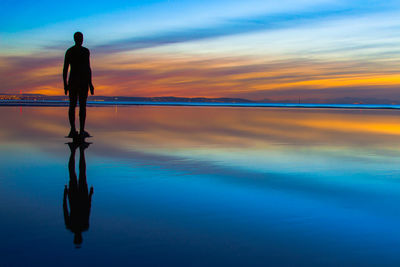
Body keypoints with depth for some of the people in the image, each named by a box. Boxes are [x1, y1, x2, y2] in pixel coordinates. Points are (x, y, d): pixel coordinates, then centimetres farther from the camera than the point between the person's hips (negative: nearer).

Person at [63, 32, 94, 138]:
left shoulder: (69, 51, 8)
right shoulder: (85, 51, -6)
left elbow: (65, 68, 6)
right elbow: (87, 68, -13)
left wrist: (65, 84, 11)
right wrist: (90, 83, -9)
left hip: (72, 81, 4)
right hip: (83, 81, -4)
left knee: (72, 105, 6)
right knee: (82, 106, -2)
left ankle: (73, 130, -2)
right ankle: (82, 131, -5)